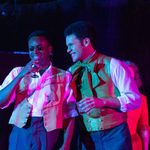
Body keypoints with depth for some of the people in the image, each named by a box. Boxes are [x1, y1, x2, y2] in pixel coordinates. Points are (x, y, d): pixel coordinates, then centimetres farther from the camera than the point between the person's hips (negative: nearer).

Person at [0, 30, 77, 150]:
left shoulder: (64, 76, 7)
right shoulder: (18, 72, 11)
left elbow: (69, 115, 3)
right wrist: (21, 75, -10)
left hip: (48, 135, -1)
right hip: (21, 134, 1)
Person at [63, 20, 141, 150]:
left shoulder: (112, 65, -3)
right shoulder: (72, 71, 10)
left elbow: (134, 99, -7)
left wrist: (102, 101, -19)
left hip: (114, 134, -4)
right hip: (86, 137, 4)